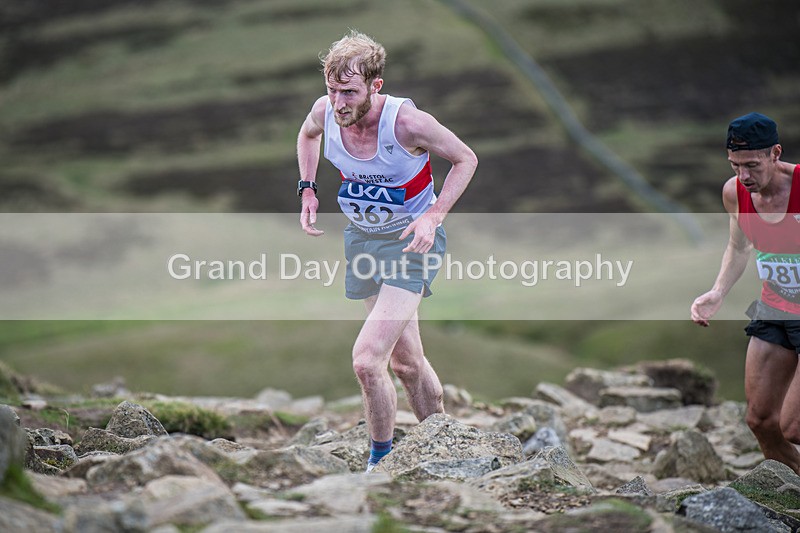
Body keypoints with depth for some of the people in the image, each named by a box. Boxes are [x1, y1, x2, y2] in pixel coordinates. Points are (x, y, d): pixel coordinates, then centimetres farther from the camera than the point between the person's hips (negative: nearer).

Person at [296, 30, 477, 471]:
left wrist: (434, 216, -21)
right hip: (363, 236, 6)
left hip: (411, 240, -6)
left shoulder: (407, 122, -27)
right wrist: (307, 189, 1)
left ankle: (381, 459, 1)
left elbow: (466, 160, -11)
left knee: (367, 360, -19)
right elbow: (307, 135, 14)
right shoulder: (325, 111, -13)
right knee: (405, 361, 19)